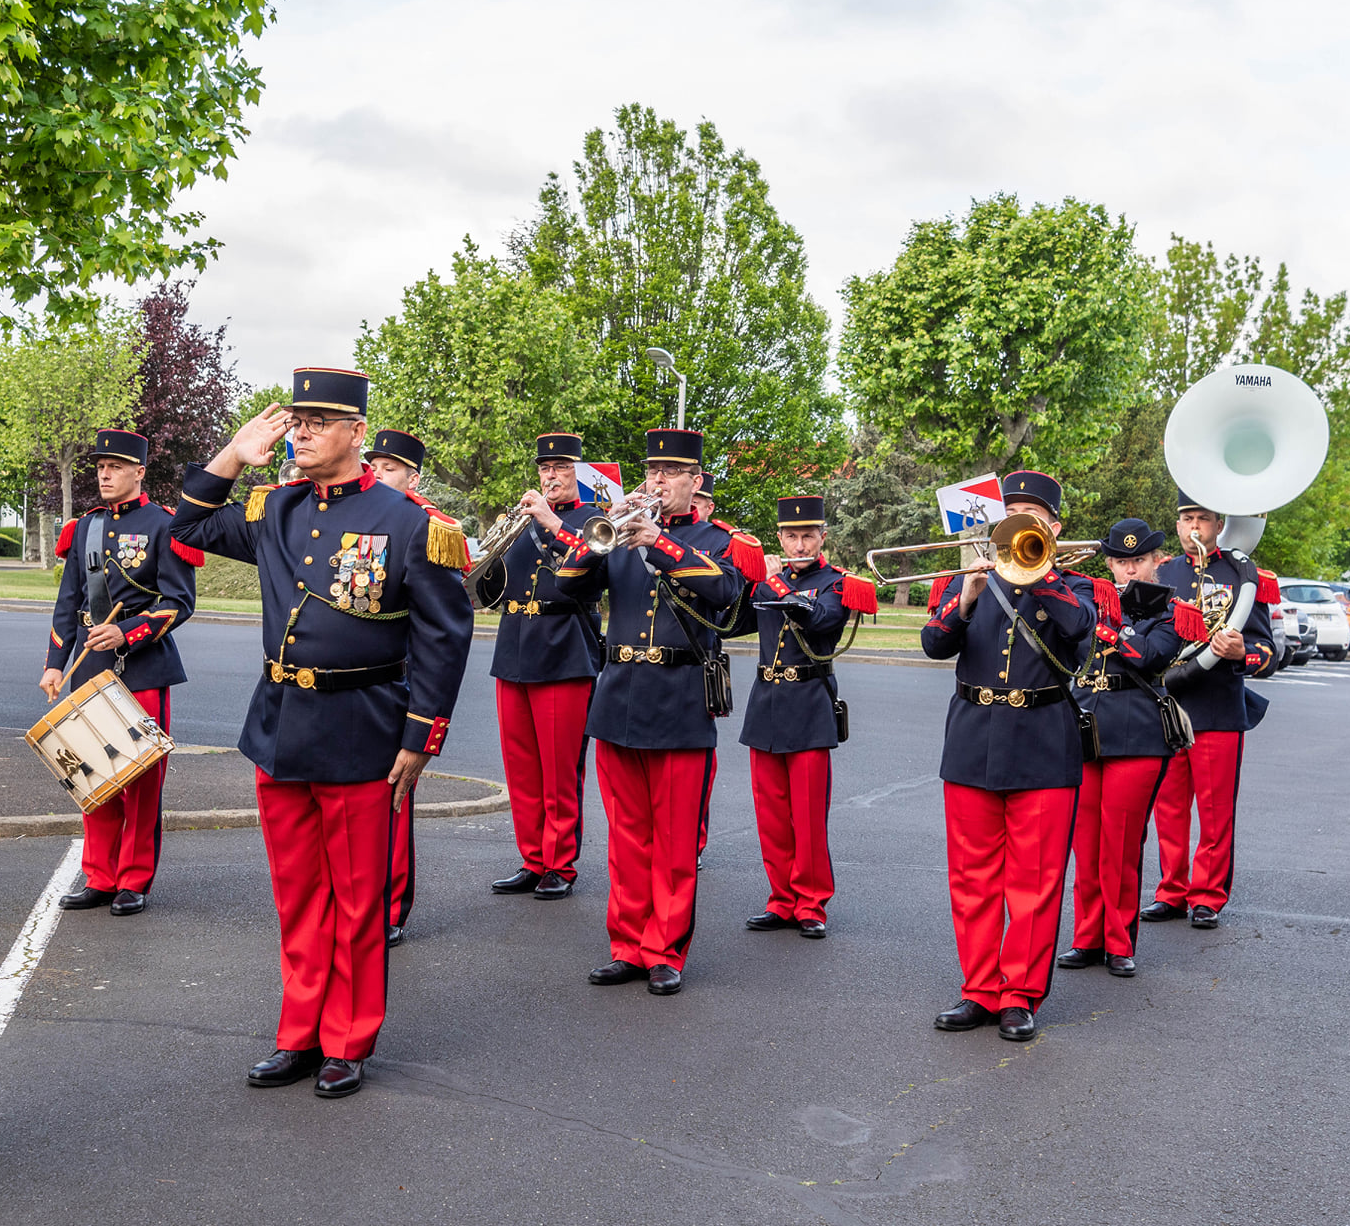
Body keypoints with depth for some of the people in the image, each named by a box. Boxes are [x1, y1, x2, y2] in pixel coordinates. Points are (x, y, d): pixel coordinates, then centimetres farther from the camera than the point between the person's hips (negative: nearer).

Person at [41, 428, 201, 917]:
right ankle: (99, 879, 19)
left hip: (143, 667, -5)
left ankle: (135, 882, 12)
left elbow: (179, 602, -8)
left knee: (143, 777, 1)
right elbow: (68, 602, 14)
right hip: (91, 667, 5)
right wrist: (55, 663, 7)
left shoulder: (162, 524, -4)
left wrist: (126, 634, -18)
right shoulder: (85, 526, 12)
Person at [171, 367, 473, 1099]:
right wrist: (234, 458, 7)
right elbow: (190, 528, 22)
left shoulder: (408, 523, -9)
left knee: (357, 901, 8)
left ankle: (347, 1046, 22)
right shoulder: (273, 511, 7)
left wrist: (418, 739, -10)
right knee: (297, 898, 15)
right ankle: (301, 1037, 28)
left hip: (358, 740, -5)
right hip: (277, 730, 5)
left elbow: (444, 636, -8)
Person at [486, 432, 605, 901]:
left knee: (560, 774, -2)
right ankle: (532, 863, 18)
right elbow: (493, 590, 16)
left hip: (564, 659, -5)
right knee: (521, 771, 8)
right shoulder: (524, 519, 19)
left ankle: (560, 867, 9)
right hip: (513, 656, 5)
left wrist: (551, 522, -20)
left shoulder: (591, 520, 5)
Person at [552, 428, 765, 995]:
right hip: (619, 700, 3)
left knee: (675, 842, 2)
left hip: (681, 707, -3)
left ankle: (665, 953, 13)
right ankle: (628, 946, 20)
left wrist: (661, 544, -25)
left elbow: (725, 589, -17)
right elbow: (570, 582, 1)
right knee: (628, 837, 10)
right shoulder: (624, 534, 14)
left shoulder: (715, 540, 5)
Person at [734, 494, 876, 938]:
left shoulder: (836, 584, 0)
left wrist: (775, 581, -17)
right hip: (766, 702, 4)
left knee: (809, 814, -2)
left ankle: (811, 905, 9)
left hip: (808, 708, -4)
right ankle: (783, 901, 18)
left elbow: (818, 619, -21)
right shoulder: (766, 579, 13)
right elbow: (733, 623, 7)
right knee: (771, 813, 8)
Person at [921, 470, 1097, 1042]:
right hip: (973, 740, 2)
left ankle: (1021, 996, 11)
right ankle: (980, 991, 16)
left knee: (1034, 881, 0)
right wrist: (967, 598, -19)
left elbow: (1077, 625, -15)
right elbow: (934, 643, -3)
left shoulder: (1072, 587, 8)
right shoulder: (968, 580, 12)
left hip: (1044, 747, -2)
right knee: (973, 877, 6)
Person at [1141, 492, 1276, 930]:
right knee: (1168, 809, 7)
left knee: (1216, 812, 2)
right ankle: (1172, 893, 19)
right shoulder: (1160, 573, 13)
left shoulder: (1242, 573, 2)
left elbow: (1267, 650, -3)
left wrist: (1241, 652, -24)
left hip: (1219, 711, -3)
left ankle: (1208, 897, 14)